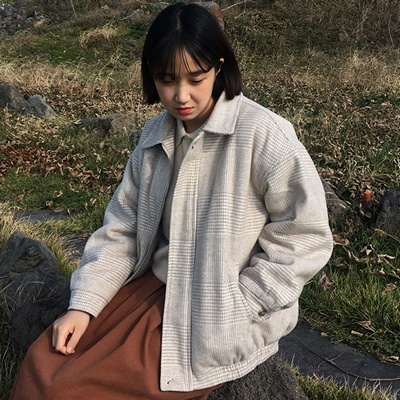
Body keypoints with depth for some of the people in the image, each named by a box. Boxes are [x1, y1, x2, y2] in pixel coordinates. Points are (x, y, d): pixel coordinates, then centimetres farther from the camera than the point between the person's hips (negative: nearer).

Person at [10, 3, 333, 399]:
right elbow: (121, 228, 5)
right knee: (42, 367, -4)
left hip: (219, 321, -6)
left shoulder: (263, 136, -17)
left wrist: (234, 305, -16)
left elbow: (306, 236, -14)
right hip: (155, 286, 6)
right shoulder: (155, 136, 3)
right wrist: (83, 304, -5)